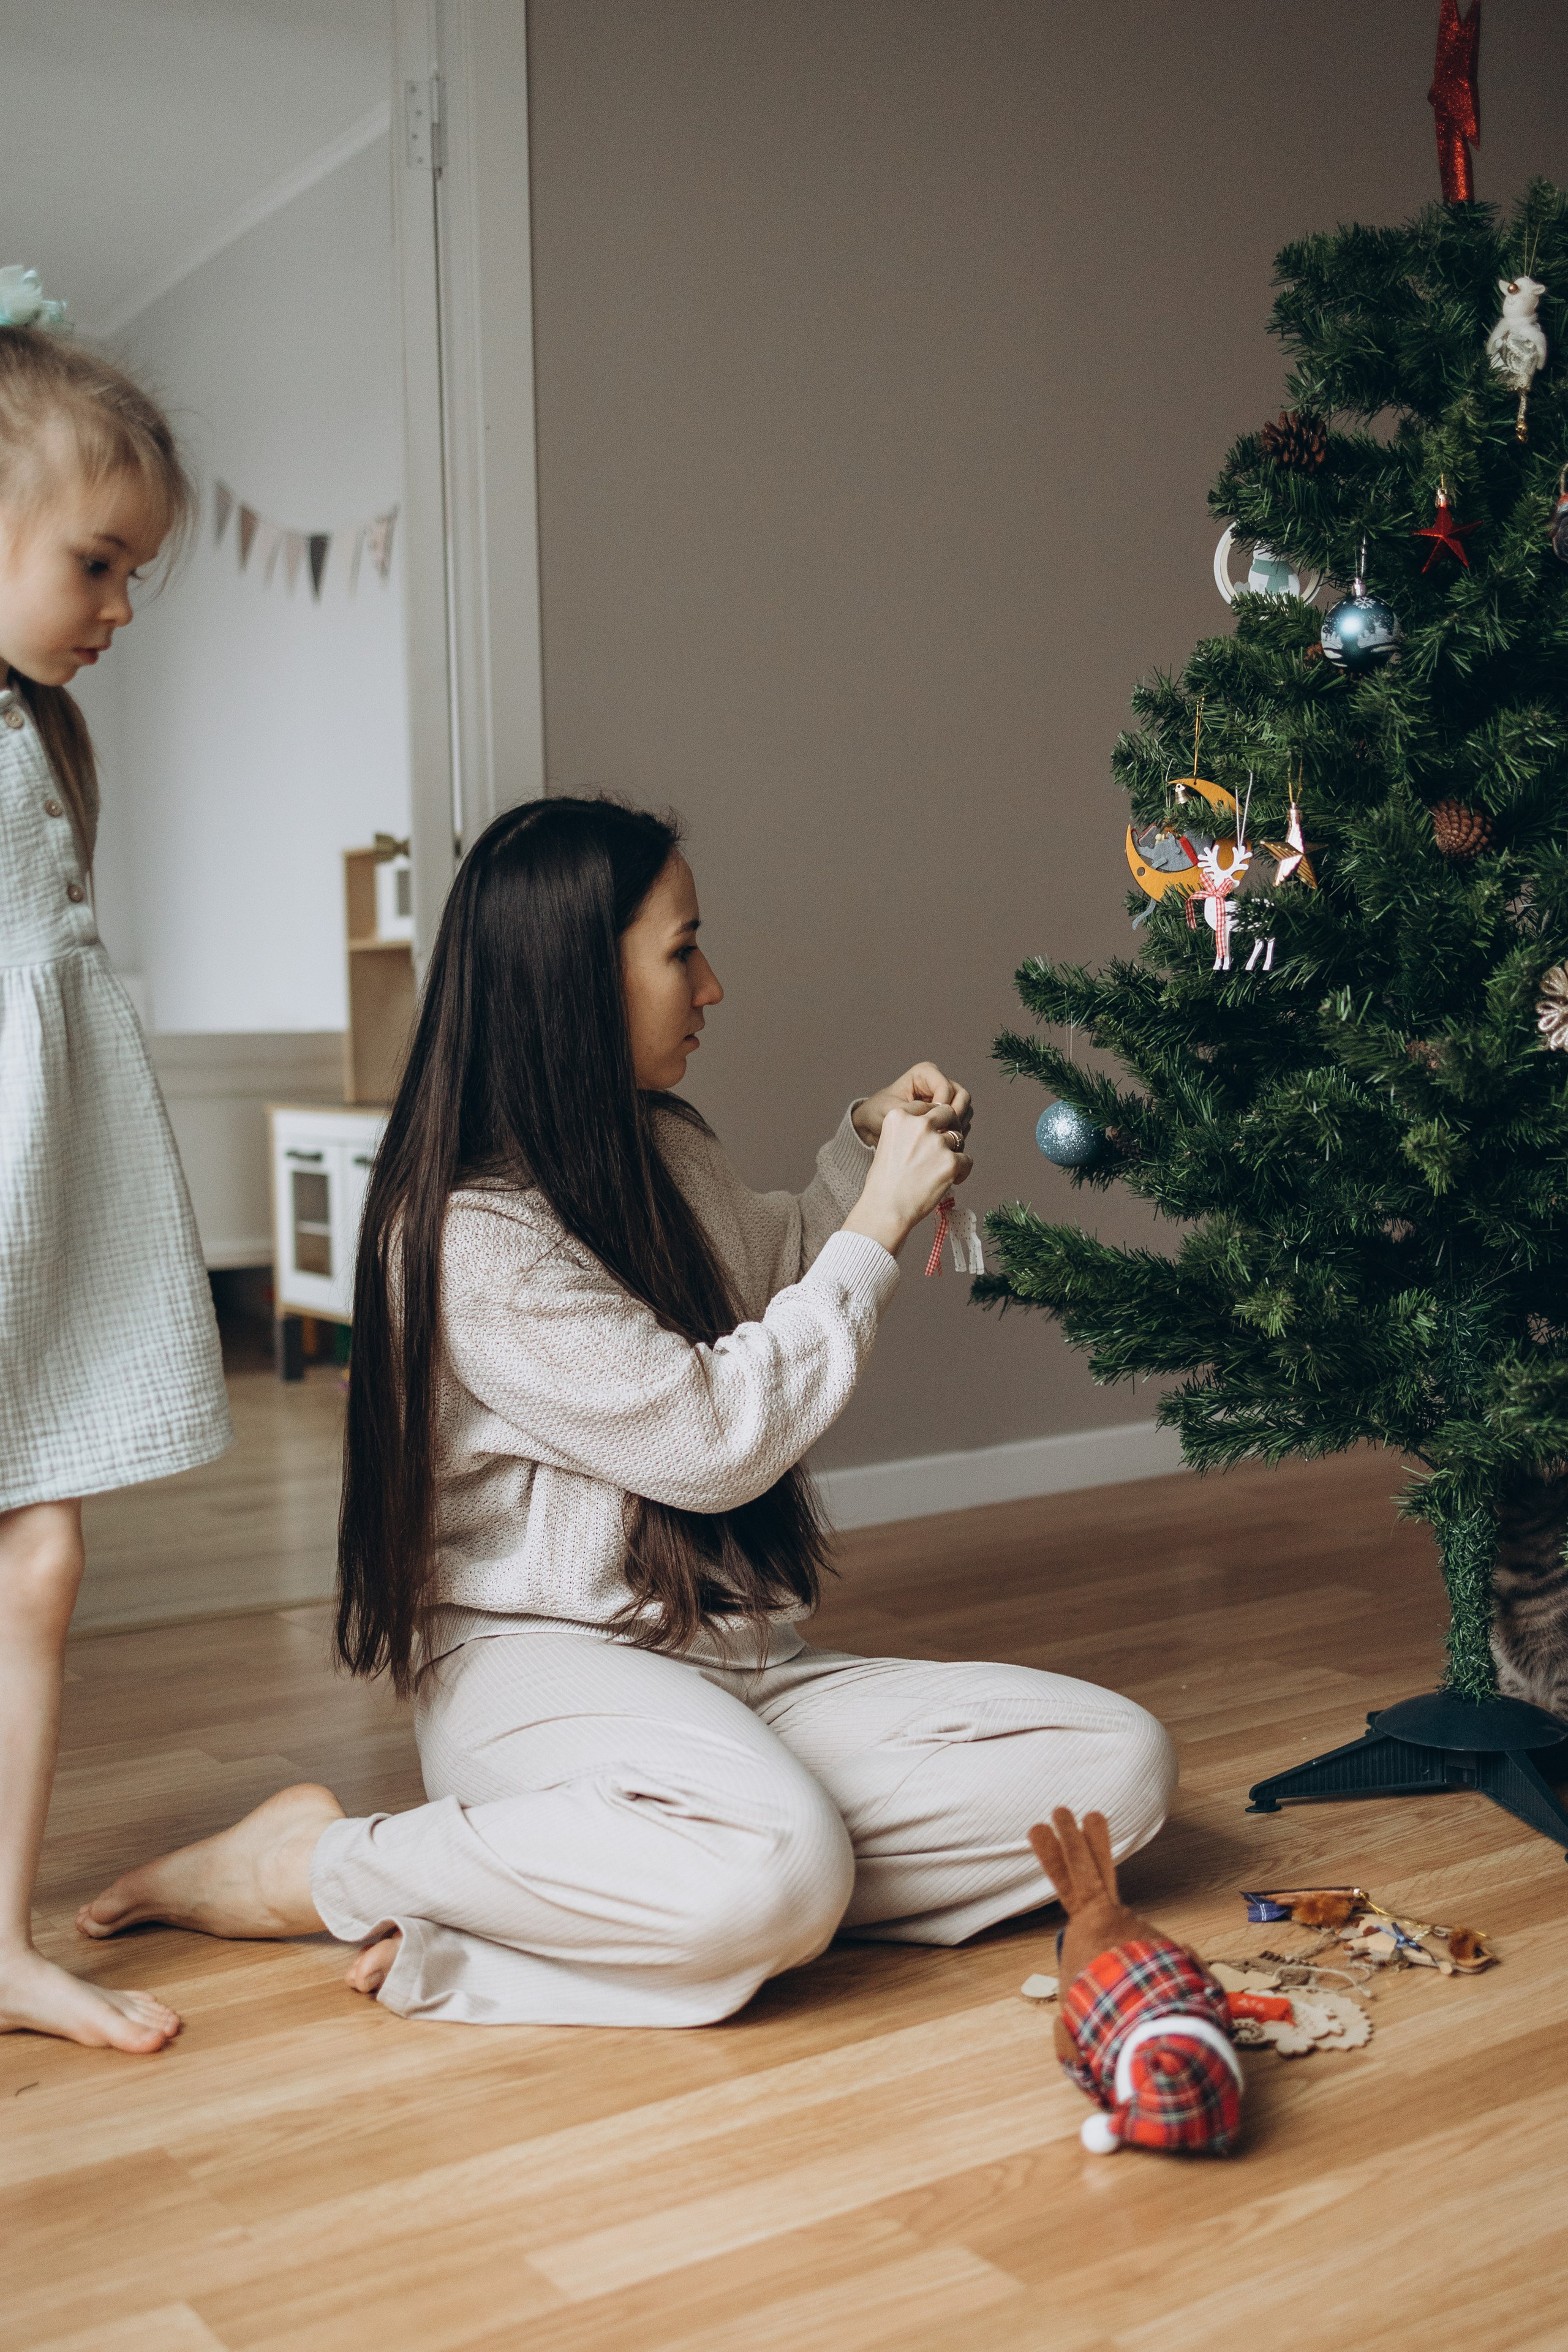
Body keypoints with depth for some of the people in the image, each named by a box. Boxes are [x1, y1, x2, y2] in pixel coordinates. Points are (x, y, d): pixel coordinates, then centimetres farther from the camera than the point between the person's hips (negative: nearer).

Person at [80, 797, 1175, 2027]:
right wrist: (878, 1226, -9)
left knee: (1119, 1762, -10)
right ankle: (326, 1869, -12)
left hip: (736, 1668, 9)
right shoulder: (470, 1233, -15)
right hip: (542, 1661, -9)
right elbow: (714, 1438, -16)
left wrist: (864, 1148, 16)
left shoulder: (671, 1151, 11)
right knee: (777, 1874, -39)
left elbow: (767, 1274, 33)